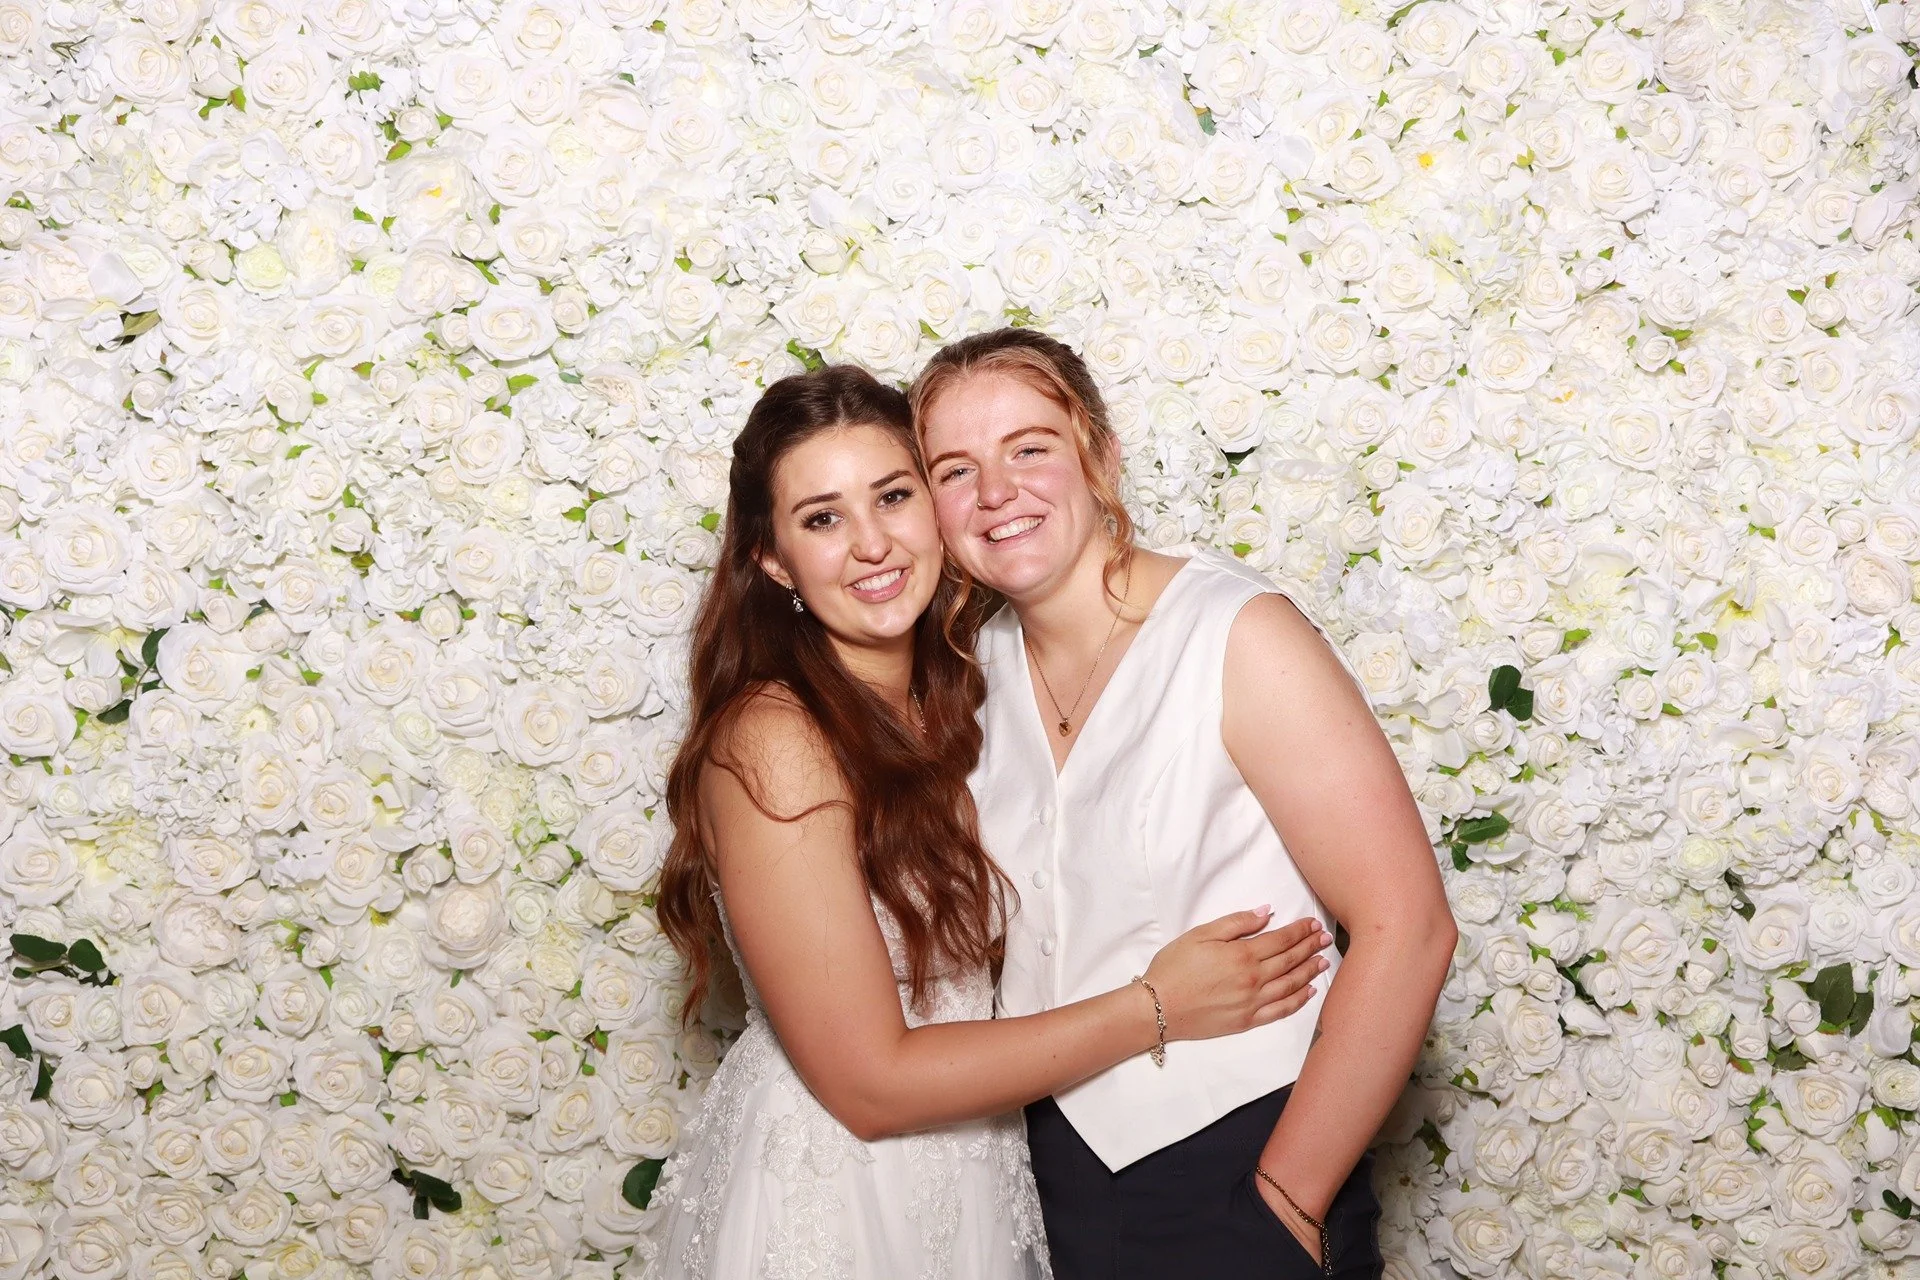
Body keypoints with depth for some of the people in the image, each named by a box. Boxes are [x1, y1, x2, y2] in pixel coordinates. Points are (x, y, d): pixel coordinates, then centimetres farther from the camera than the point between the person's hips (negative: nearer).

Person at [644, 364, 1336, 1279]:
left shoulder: (949, 697, -1)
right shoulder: (774, 742, -23)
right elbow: (869, 1083, -23)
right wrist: (1155, 1008, -20)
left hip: (973, 1168, 7)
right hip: (831, 1192, -7)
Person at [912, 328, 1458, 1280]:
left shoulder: (1238, 634, -17)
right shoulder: (981, 665, -1)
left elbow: (1403, 928, -20)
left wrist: (1287, 1200, -16)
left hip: (1230, 1169, -5)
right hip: (1054, 1159, 5)